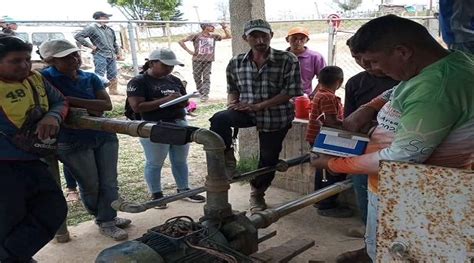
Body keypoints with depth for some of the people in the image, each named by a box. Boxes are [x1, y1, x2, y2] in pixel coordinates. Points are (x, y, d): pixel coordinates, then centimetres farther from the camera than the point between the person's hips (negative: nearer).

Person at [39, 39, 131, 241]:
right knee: (90, 185, 10)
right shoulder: (44, 79, -10)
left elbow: (107, 105, -10)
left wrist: (72, 101, -20)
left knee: (109, 183, 9)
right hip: (72, 142, -4)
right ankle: (100, 217, 33)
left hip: (105, 135, 4)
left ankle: (107, 220, 26)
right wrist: (89, 109, -19)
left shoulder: (91, 78, 1)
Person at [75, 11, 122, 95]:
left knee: (113, 75, 9)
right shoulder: (92, 28, -4)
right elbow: (78, 36, -10)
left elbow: (114, 43, 28)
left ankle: (113, 91, 20)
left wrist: (118, 53, 22)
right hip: (100, 55, -7)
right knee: (99, 75, -11)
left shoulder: (110, 29, 18)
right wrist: (90, 46, -11)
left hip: (112, 56, 7)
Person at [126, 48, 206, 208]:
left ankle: (183, 190, 27)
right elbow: (137, 106, -17)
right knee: (155, 163, 5)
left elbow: (185, 101, 19)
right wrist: (165, 100, -21)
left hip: (180, 124, 6)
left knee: (180, 160, 13)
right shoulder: (138, 82, -6)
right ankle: (156, 194, 19)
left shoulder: (174, 80, 13)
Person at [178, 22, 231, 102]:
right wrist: (189, 51, -6)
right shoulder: (196, 36, -2)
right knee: (197, 78, 5)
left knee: (206, 78, -8)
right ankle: (200, 93, 21)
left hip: (208, 61, 1)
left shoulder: (214, 36, 9)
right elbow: (181, 41, -1)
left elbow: (228, 36, 12)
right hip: (197, 60, -1)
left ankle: (205, 95, -8)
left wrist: (224, 27, 4)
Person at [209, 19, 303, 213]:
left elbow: (290, 92, -15)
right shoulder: (235, 63, 0)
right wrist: (232, 103, -9)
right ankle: (226, 157, -3)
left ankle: (257, 194, 37)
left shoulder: (288, 60, -11)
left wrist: (258, 106, -21)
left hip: (276, 116, -1)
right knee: (219, 119, -28)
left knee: (268, 158, 9)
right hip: (246, 112, 2)